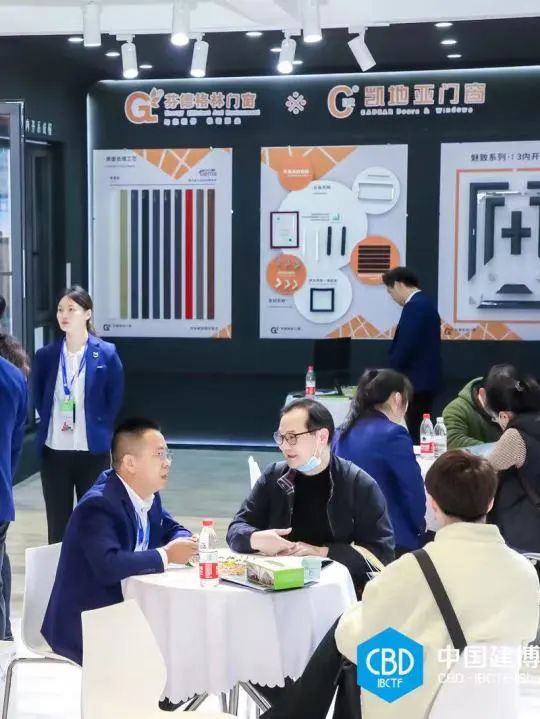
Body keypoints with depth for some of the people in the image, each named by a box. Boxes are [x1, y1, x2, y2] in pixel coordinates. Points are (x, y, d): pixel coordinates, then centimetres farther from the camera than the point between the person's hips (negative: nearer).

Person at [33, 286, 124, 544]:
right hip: (54, 452, 2)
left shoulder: (107, 353, -5)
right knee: (58, 526, 9)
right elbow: (38, 398, 13)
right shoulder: (46, 355, 2)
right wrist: (49, 426, 6)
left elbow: (115, 400, 1)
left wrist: (99, 430, -1)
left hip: (93, 452, -2)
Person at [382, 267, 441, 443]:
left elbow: (405, 345, -21)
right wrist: (394, 374, 17)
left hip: (416, 381, -10)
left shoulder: (414, 306, -16)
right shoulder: (425, 303, 15)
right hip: (424, 379, 10)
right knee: (419, 432, 10)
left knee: (411, 434, -8)